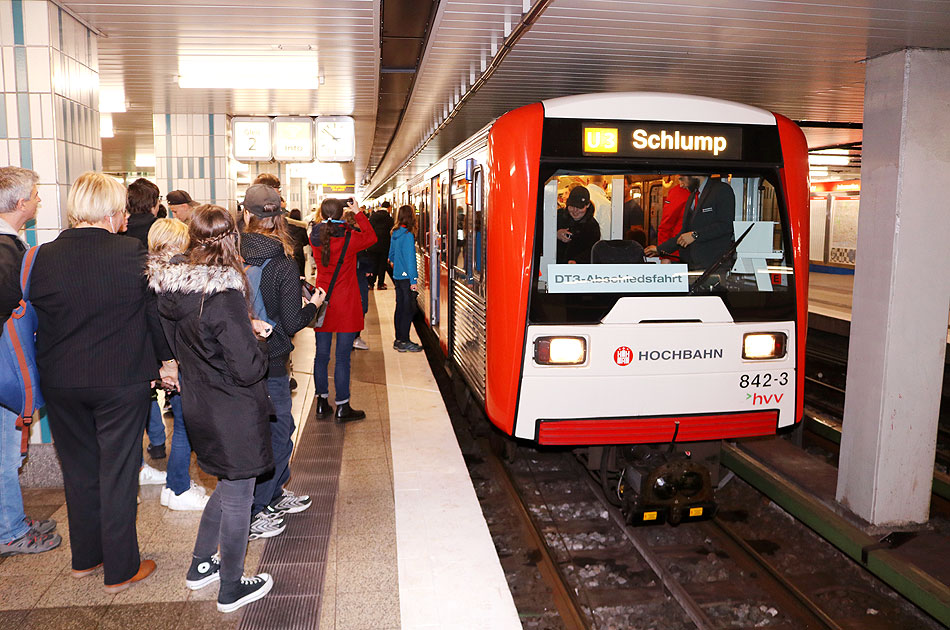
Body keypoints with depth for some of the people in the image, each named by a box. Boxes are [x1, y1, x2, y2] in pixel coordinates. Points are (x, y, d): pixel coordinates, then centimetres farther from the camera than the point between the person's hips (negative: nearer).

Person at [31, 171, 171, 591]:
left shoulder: (43, 258, -5)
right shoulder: (132, 253, -14)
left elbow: (36, 320, 3)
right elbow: (155, 311, -6)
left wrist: (55, 369, 16)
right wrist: (166, 359, 8)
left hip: (61, 384, 4)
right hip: (122, 381, -4)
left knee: (78, 471, 19)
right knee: (118, 474, 8)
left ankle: (85, 557, 35)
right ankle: (120, 569, 19)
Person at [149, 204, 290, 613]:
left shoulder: (169, 288, -1)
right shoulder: (224, 295, -25)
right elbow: (248, 369, -25)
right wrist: (254, 337, -5)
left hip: (197, 406, 8)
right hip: (233, 414, -8)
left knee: (228, 485, 26)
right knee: (237, 495, 9)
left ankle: (200, 565, 39)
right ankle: (231, 589, 25)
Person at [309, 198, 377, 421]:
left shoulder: (316, 238, -2)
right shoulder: (349, 239, -14)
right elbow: (371, 237, 5)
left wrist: (342, 221, 17)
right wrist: (358, 214, 10)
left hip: (322, 304, 5)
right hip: (346, 306, -5)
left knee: (321, 355, 12)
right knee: (343, 357, 1)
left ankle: (322, 403, 22)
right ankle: (342, 407, 8)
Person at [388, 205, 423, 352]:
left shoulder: (395, 234, 8)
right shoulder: (408, 235, -16)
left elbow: (391, 255, 16)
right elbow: (410, 258, -17)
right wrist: (413, 280, -15)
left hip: (397, 276, 8)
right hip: (406, 277, -8)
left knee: (400, 307, 14)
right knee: (408, 309, -2)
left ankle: (398, 340, 20)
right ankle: (404, 342, 2)